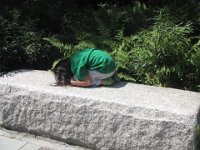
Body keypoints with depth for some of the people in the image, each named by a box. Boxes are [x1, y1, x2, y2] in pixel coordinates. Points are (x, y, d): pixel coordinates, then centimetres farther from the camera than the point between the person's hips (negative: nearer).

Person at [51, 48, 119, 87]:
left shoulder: (77, 66, -18)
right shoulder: (73, 58, 9)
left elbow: (88, 82, -19)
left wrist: (72, 82, -7)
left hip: (106, 70, -9)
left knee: (76, 78, -6)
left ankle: (101, 82, -7)